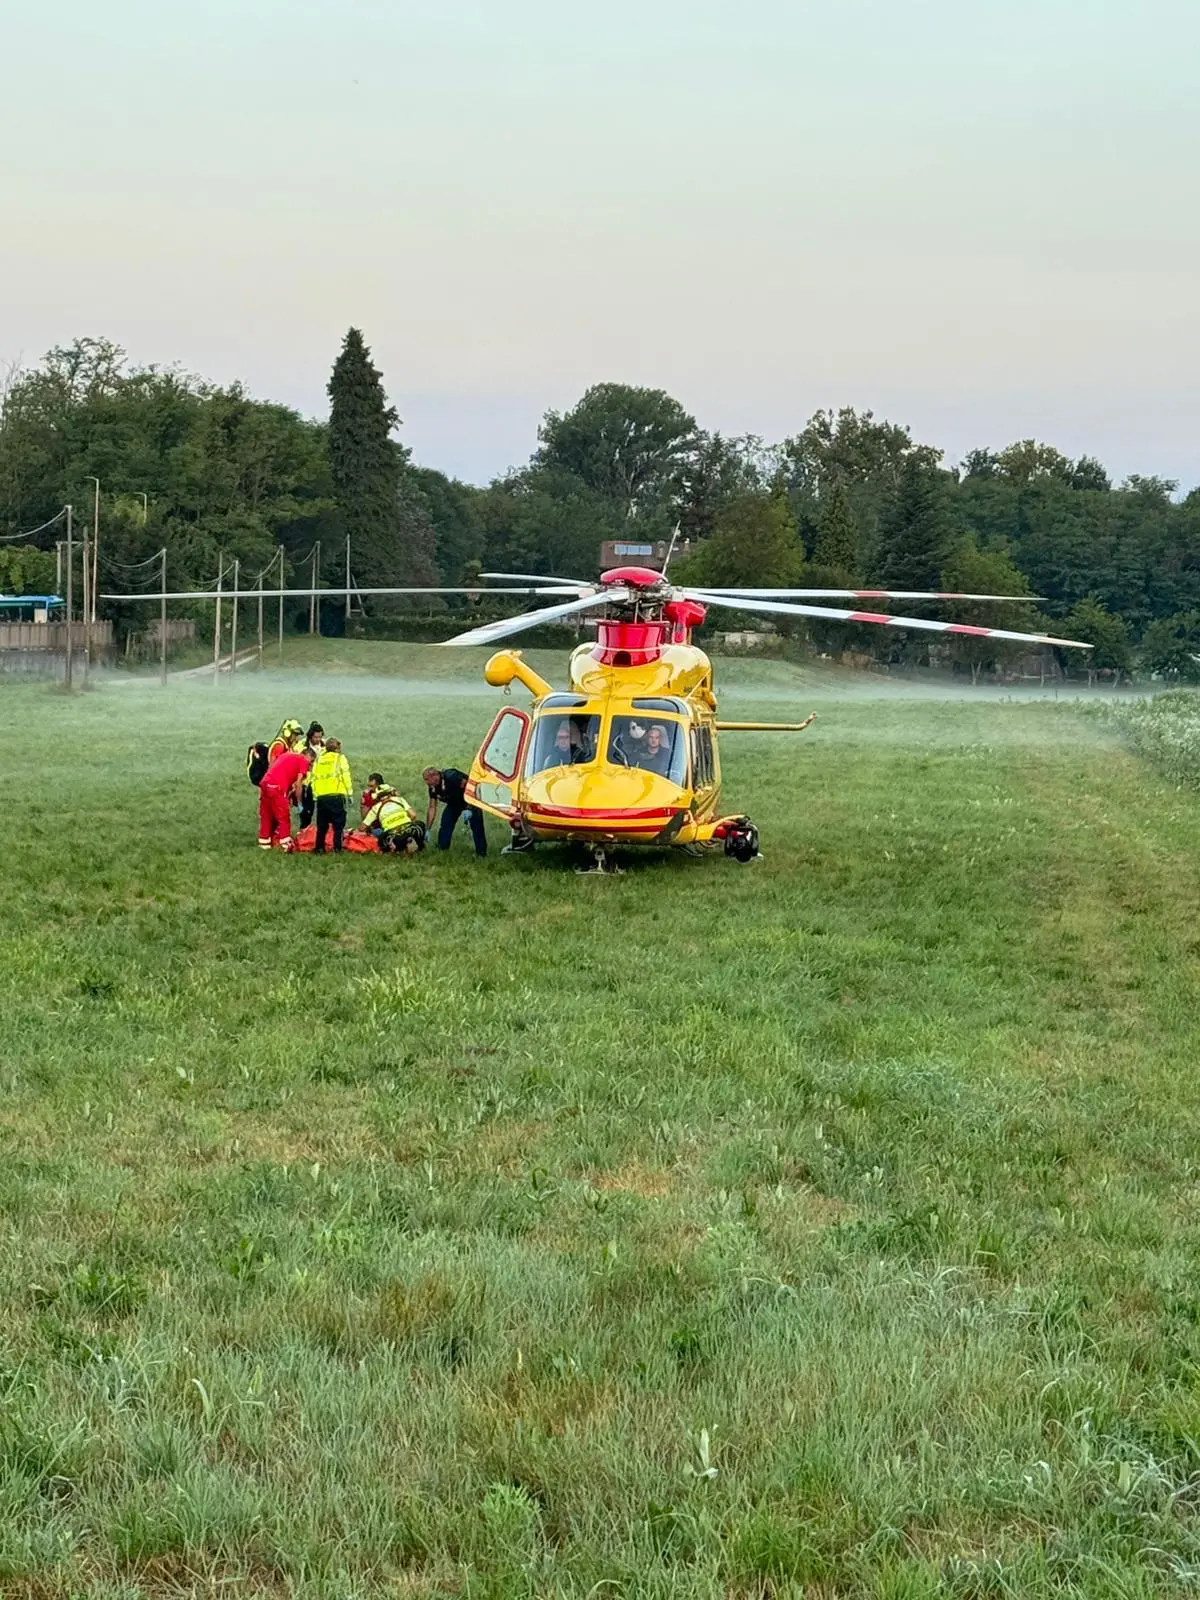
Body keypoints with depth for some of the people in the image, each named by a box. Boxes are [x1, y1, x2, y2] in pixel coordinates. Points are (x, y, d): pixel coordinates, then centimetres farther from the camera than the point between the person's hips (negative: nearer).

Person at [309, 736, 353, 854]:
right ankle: (337, 848, -3)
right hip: (336, 795, -4)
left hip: (321, 796, 4)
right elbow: (346, 777, -2)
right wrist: (349, 793, 3)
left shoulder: (318, 759, 16)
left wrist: (315, 796, 18)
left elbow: (313, 779, 13)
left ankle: (319, 848, 12)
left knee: (322, 825, 13)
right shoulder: (340, 758, 5)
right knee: (338, 824, 2)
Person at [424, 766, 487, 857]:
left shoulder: (451, 777, -34)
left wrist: (469, 809, -33)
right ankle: (442, 850, 8)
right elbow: (432, 808, -3)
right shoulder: (433, 788, -10)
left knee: (476, 827, -16)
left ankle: (481, 853, -11)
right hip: (454, 803, 7)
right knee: (445, 825, -3)